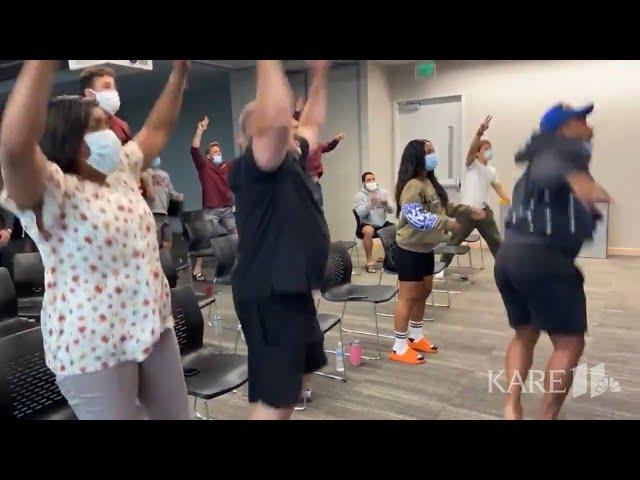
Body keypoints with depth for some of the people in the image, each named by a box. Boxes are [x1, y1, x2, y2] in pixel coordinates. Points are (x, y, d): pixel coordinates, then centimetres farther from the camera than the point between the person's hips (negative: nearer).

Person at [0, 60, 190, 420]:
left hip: (155, 326, 7)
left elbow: (157, 129, 17)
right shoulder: (51, 192, -15)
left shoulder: (121, 172, 7)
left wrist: (180, 70, 14)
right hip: (93, 346, -7)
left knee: (177, 415, 19)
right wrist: (45, 63, -41)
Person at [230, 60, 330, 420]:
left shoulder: (292, 160, 10)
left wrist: (320, 73, 22)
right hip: (269, 293, -10)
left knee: (303, 369, 28)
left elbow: (312, 123, 25)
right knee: (275, 397, -3)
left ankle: (285, 412, 48)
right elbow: (276, 118, -36)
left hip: (294, 288, 10)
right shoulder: (257, 165, -16)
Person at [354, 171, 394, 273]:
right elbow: (361, 213, -18)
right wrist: (370, 203, -30)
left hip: (382, 224, 4)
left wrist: (386, 204, -21)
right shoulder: (360, 195, -4)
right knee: (369, 231, -36)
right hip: (366, 225, -4)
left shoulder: (383, 192, 5)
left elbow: (391, 210, 0)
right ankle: (370, 261, -23)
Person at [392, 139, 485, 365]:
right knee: (409, 297, -2)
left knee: (424, 292, 19)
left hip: (425, 249, 10)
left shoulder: (430, 182, 10)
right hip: (409, 251, -10)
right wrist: (447, 224, -30)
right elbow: (416, 217, -30)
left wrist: (469, 210, 16)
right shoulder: (412, 186, -21)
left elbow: (445, 207, 21)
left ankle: (416, 336, 36)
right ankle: (400, 348, 10)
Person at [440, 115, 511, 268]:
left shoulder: (492, 171, 13)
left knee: (496, 240, 9)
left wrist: (510, 201, -1)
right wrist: (480, 132, -40)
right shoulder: (472, 164, -4)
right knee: (454, 241, 3)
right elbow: (471, 148, -23)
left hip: (484, 210, 5)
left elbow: (499, 188, 14)